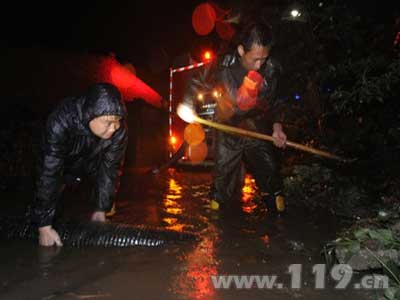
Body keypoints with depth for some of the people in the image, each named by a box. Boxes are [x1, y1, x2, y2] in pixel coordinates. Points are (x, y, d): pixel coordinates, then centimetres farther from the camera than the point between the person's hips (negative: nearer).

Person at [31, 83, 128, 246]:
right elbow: (48, 173, -42)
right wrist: (44, 225, -40)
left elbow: (110, 167, -22)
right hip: (62, 160, -2)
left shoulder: (119, 129, -34)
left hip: (93, 161, 2)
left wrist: (101, 209, -18)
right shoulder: (60, 122, -43)